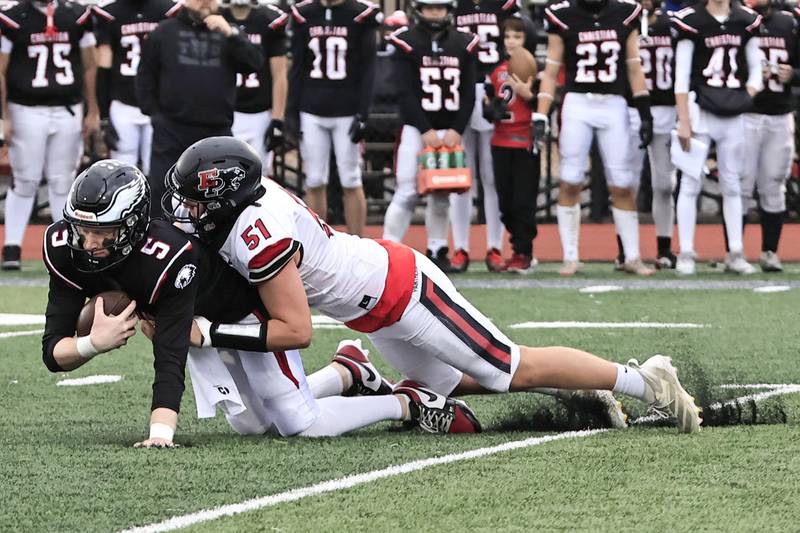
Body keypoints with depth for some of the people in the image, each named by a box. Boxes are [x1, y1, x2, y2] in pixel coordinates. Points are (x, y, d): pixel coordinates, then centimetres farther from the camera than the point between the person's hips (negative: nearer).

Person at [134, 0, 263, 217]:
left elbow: (254, 64, -7)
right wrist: (154, 114, 1)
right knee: (160, 192, -3)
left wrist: (230, 34, -18)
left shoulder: (228, 33, 7)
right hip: (171, 132, -1)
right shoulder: (165, 32, 4)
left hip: (217, 133, 1)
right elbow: (145, 77, 9)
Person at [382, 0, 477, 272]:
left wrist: (457, 130, -6)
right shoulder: (407, 43, -4)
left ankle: (437, 251, 16)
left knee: (441, 195, 7)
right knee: (407, 193, -8)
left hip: (450, 130, 4)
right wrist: (425, 130, -15)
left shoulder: (463, 44, 6)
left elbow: (468, 93, 5)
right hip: (415, 127, -4)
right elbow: (405, 93, -9)